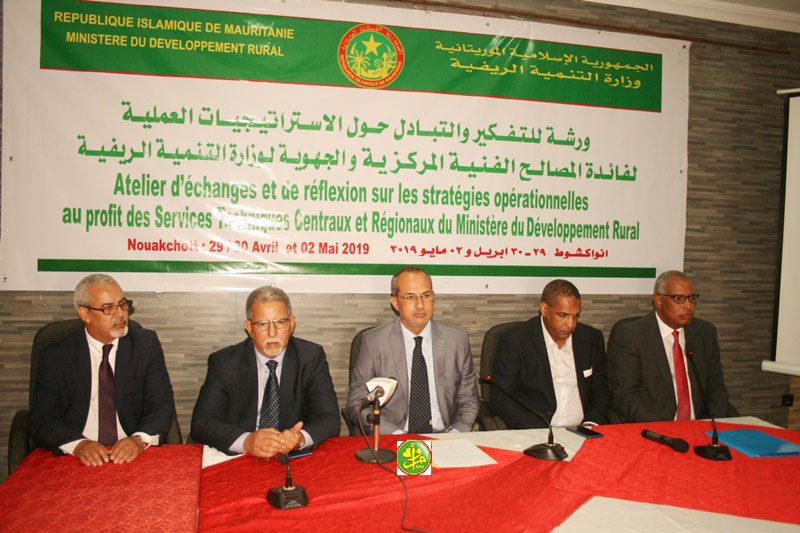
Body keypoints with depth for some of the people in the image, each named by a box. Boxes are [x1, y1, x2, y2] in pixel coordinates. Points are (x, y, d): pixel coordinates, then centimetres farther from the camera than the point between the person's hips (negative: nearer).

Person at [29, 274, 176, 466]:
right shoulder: (55, 356, 3)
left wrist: (140, 439, -20)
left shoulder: (146, 344, 4)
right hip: (78, 461, 1)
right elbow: (42, 420, -1)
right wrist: (78, 444, -20)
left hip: (134, 456, -1)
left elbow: (162, 405, -1)